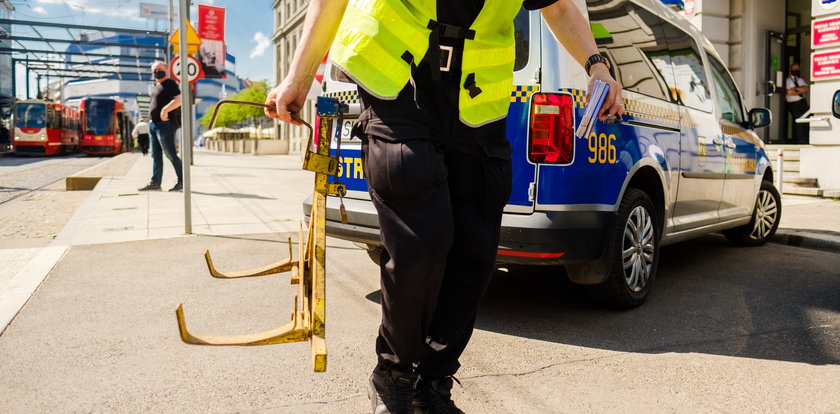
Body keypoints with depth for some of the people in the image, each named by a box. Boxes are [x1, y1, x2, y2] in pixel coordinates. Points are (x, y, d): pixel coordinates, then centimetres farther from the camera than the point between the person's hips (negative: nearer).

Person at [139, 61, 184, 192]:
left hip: (165, 124, -9)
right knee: (156, 155, 9)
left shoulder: (170, 84, -8)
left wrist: (165, 110, -27)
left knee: (170, 154, -9)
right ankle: (155, 182, 13)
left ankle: (182, 181, -2)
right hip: (154, 125, 9)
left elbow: (179, 100, -22)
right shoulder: (156, 86, 20)